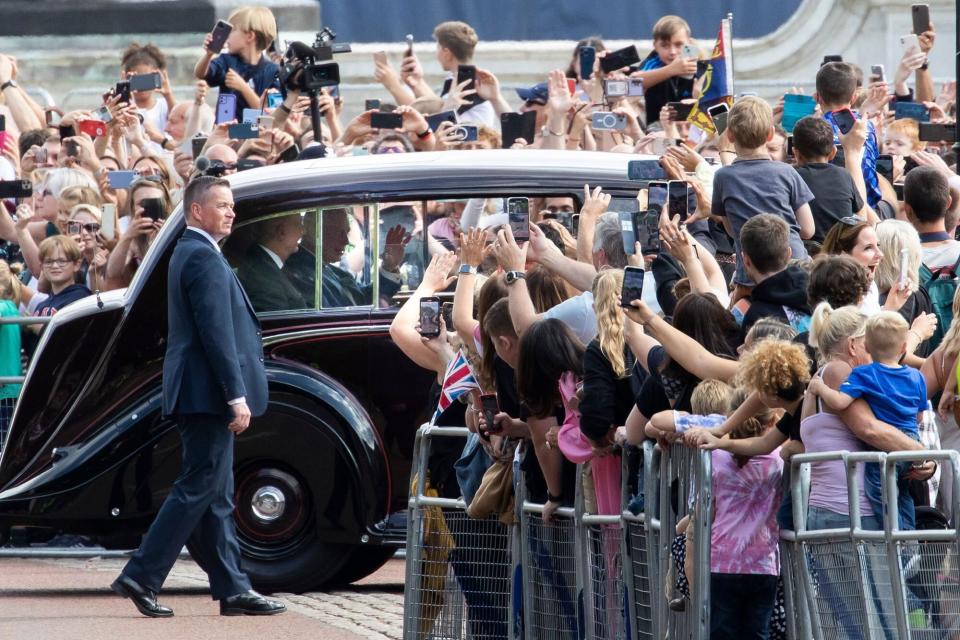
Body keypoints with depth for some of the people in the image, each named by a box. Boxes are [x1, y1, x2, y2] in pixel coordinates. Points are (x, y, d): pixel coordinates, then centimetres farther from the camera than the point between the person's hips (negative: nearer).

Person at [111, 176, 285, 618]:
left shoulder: (189, 253, 19)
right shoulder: (204, 258, -14)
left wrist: (234, 393, 21)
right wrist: (237, 396, -21)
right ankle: (141, 577, -9)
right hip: (209, 394, -11)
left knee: (216, 496, 9)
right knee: (198, 490, -8)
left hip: (198, 396, 11)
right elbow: (217, 333, -20)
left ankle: (232, 589, 11)